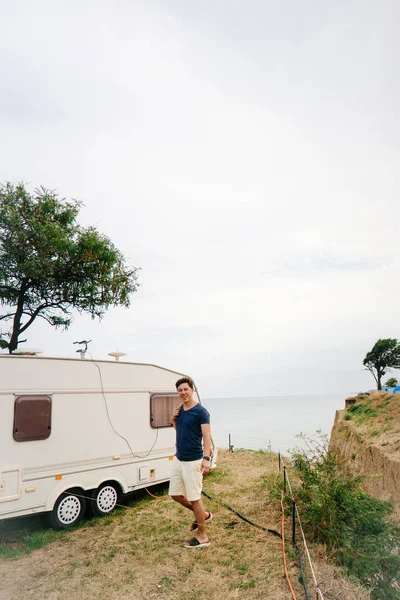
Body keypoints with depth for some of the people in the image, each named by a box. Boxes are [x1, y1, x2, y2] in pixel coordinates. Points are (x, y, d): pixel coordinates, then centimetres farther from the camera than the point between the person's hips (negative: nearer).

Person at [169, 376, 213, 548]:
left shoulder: (201, 411, -16)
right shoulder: (180, 410, 7)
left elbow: (207, 436, -20)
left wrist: (206, 459, -32)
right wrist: (174, 418, 0)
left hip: (193, 461, -8)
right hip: (178, 458, 8)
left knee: (194, 498, 1)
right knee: (175, 494, 15)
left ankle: (202, 537, 17)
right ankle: (203, 515, 34)